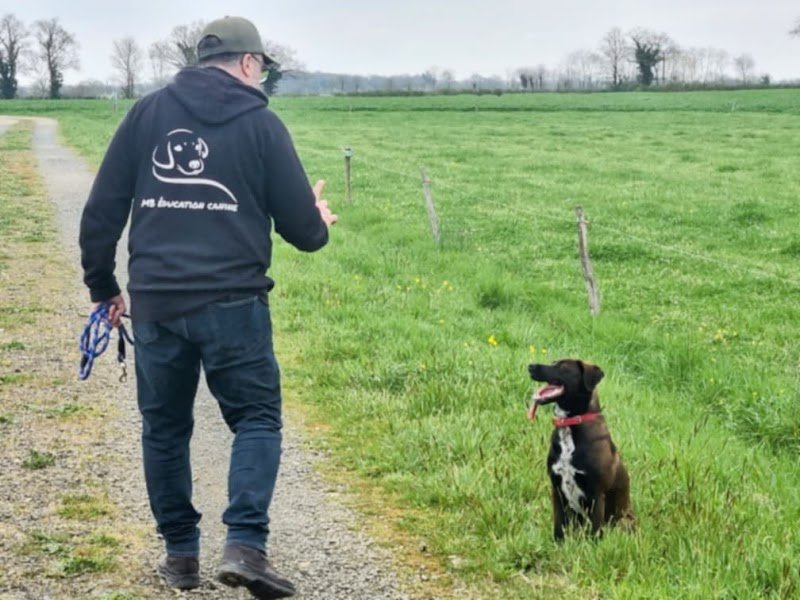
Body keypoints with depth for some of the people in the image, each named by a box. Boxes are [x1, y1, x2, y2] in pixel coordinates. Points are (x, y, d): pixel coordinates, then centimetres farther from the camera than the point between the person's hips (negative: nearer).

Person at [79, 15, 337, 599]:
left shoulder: (147, 112, 8)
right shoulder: (260, 123, 1)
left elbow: (102, 209, 6)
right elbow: (303, 228, 1)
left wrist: (103, 285, 16)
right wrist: (319, 223, 24)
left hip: (154, 303, 3)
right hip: (231, 303, -3)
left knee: (165, 427, 15)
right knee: (256, 419, 6)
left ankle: (180, 553, 21)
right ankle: (245, 544, -8)